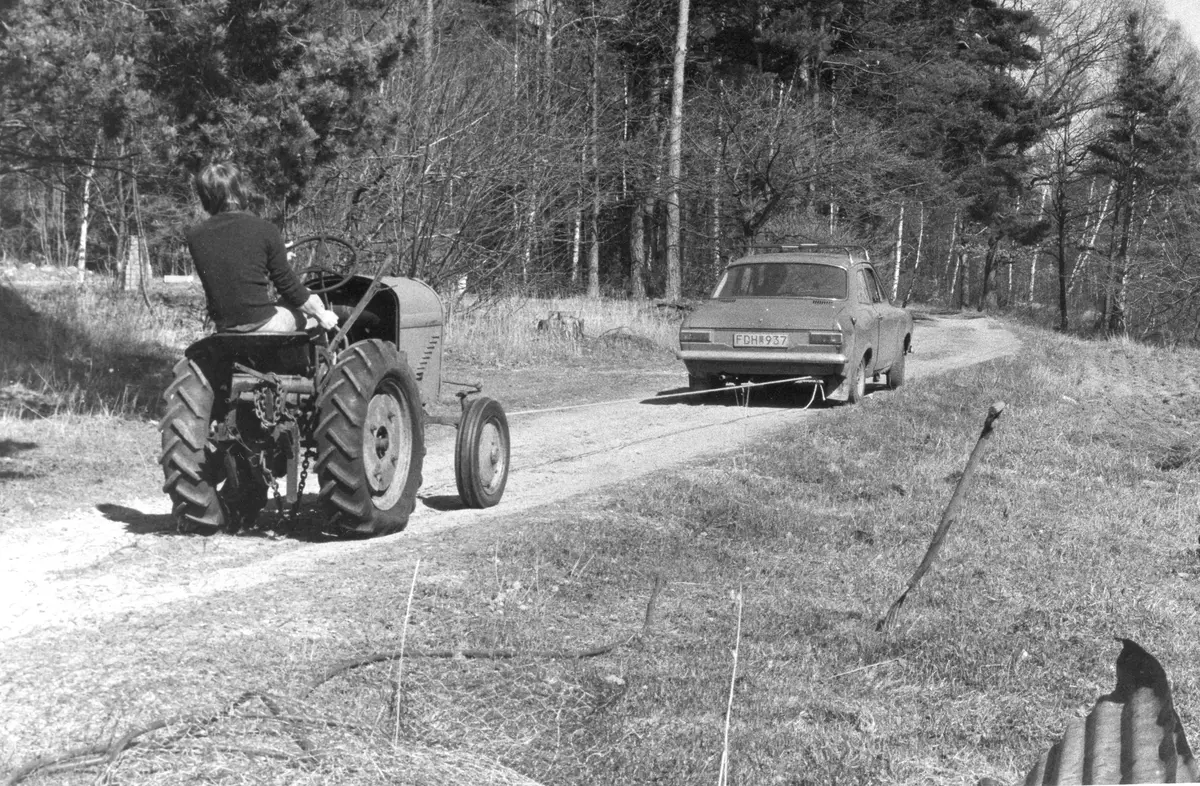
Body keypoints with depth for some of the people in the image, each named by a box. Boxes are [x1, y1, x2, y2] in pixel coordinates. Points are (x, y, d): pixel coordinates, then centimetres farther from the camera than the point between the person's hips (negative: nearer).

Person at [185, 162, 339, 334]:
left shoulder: (195, 237, -2)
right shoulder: (265, 230, -14)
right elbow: (287, 284, -6)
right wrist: (321, 314, 8)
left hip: (224, 326, 5)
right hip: (261, 324, -5)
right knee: (312, 301, 23)